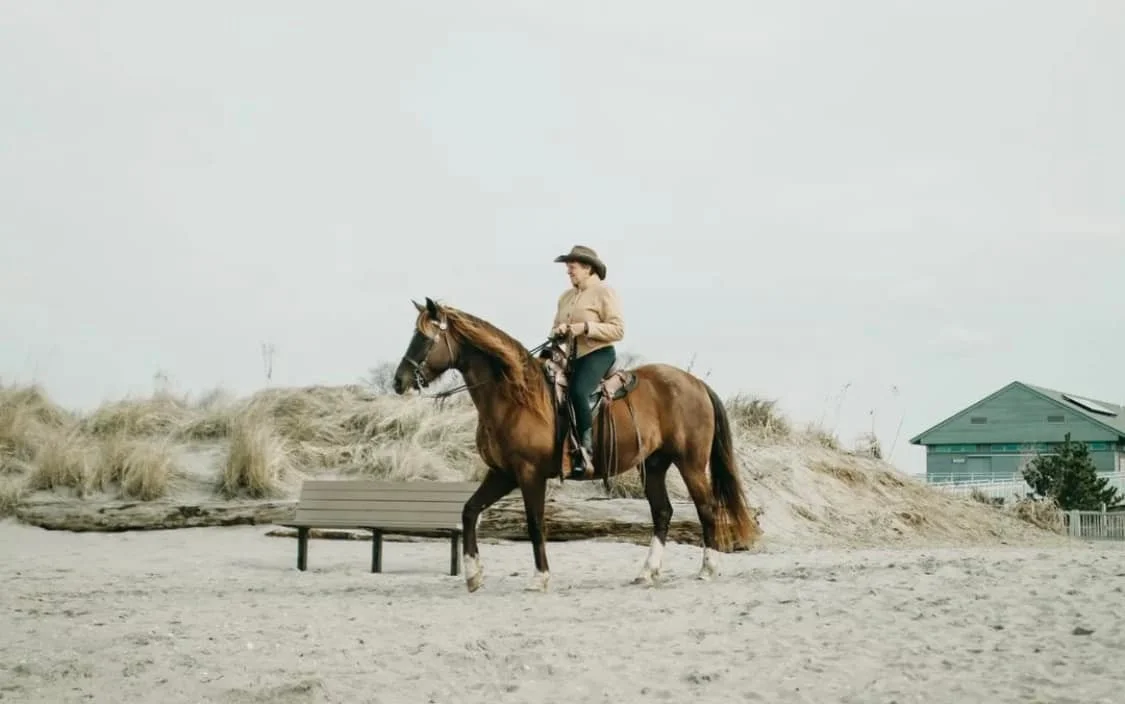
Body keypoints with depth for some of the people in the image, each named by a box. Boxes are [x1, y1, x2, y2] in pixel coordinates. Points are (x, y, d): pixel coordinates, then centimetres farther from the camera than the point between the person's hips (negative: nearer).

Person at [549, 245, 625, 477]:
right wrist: (557, 331, -2)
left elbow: (618, 330, -10)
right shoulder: (566, 296, 18)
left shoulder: (604, 292, -3)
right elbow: (555, 328, 23)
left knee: (577, 391, -34)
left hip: (598, 354, -8)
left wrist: (585, 327, -19)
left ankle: (585, 451, -28)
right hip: (569, 355, 8)